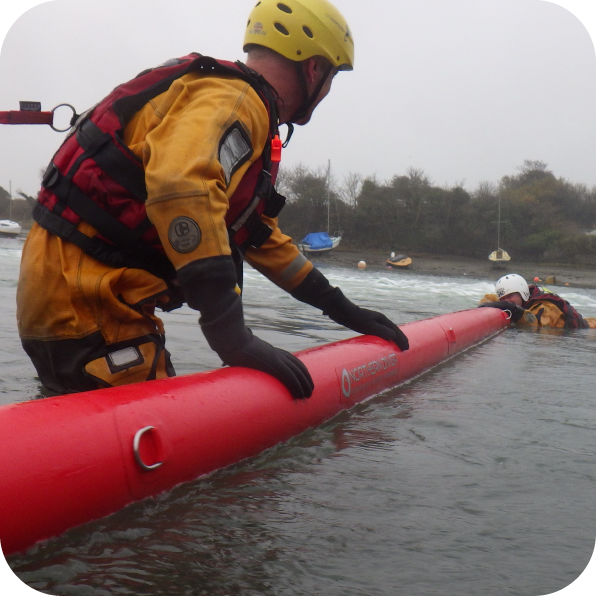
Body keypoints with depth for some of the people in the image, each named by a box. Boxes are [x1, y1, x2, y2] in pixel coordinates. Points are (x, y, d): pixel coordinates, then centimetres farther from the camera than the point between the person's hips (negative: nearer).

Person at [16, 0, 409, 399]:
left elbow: (263, 237, 27)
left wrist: (340, 308, 27)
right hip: (81, 294, -10)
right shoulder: (233, 100, -13)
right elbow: (182, 189, -34)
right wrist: (234, 338, -32)